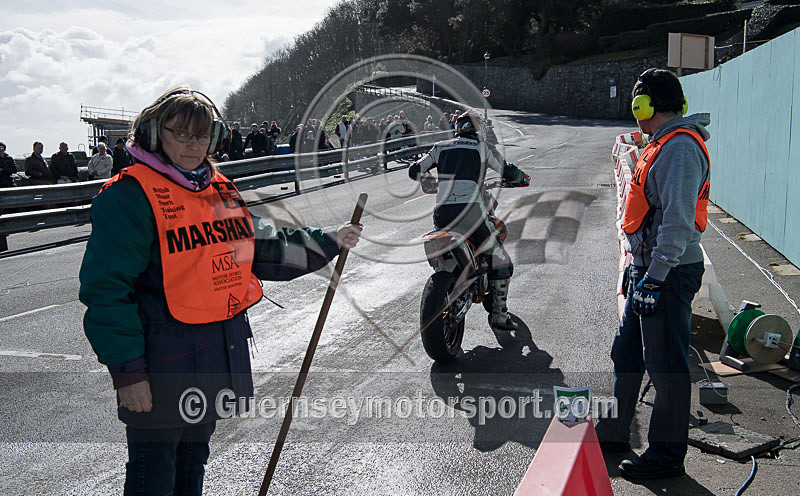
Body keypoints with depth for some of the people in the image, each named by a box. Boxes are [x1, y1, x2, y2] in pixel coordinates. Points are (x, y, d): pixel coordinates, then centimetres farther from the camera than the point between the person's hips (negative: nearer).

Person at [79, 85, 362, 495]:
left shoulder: (222, 192, 10)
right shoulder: (130, 195, -13)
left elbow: (266, 249, 21)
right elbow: (106, 289, -16)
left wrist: (327, 243, 13)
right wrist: (127, 369, -19)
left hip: (220, 359, 7)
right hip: (162, 363, -7)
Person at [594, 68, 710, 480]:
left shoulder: (680, 149, -18)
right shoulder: (664, 145, 16)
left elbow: (678, 222, -24)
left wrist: (655, 279, -24)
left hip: (669, 273, -11)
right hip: (650, 268, 11)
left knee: (666, 365, -1)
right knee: (626, 353, 18)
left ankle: (667, 455, 10)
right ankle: (614, 433, 31)